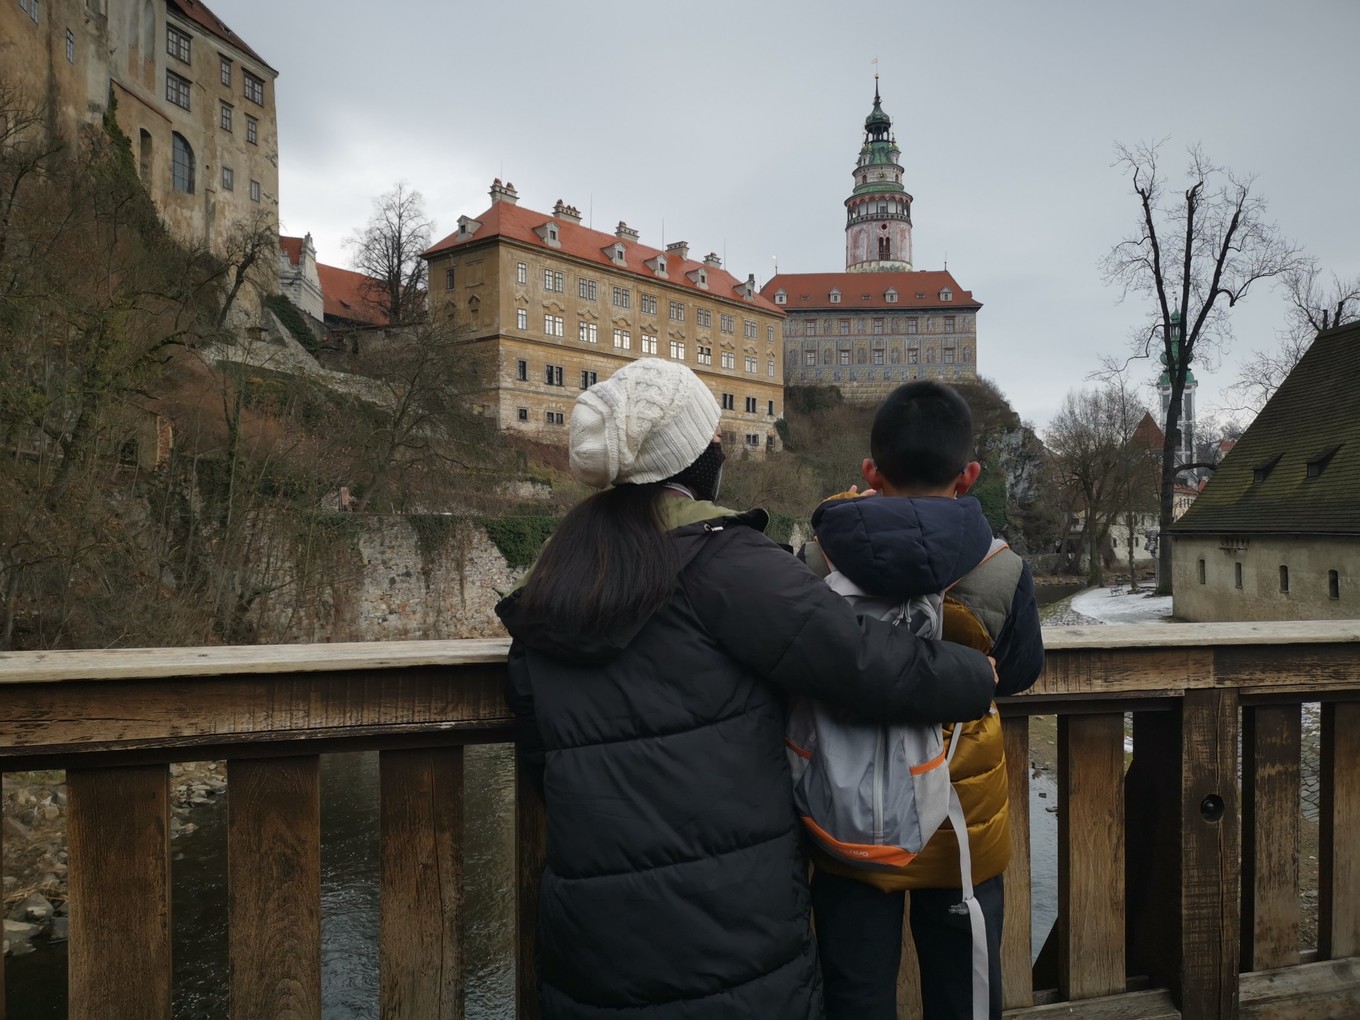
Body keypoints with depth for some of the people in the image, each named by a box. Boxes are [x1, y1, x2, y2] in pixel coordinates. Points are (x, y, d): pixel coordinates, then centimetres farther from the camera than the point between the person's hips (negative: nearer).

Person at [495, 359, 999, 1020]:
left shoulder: (541, 596, 3)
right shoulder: (724, 563, -17)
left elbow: (539, 763, 11)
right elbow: (871, 664, -17)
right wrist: (980, 676, 2)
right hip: (735, 949, -5)